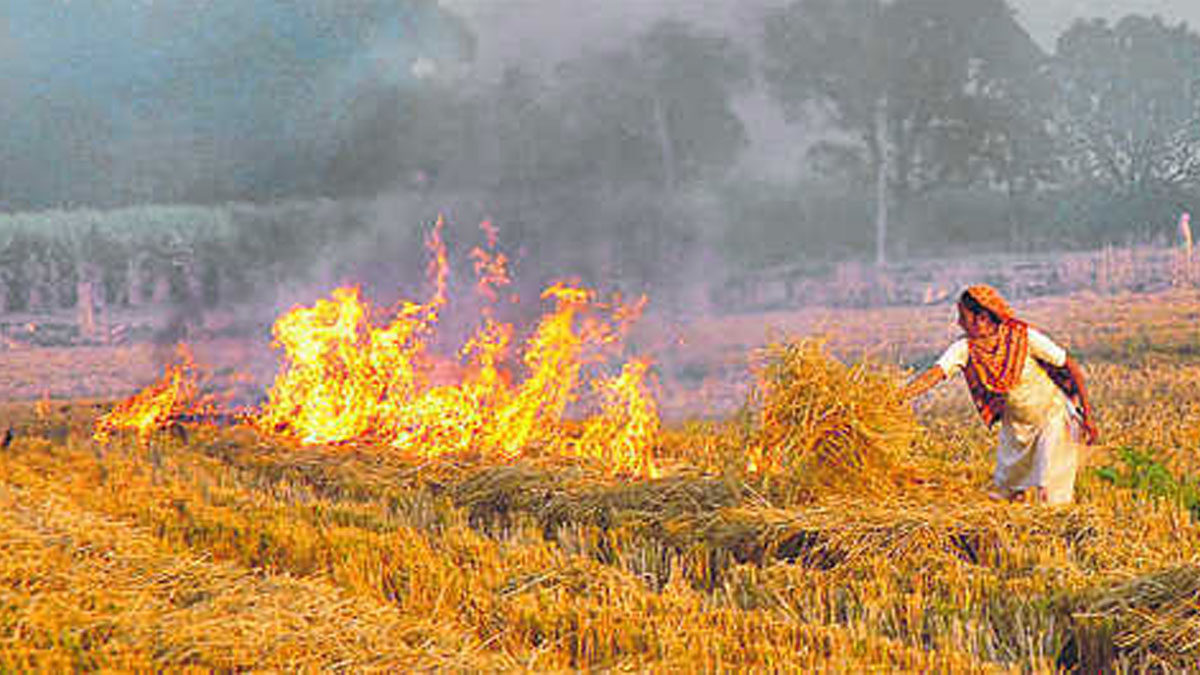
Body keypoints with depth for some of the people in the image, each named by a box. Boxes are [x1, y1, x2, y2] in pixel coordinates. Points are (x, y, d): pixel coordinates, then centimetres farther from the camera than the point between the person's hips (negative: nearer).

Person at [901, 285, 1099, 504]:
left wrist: (1087, 418, -14)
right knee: (1002, 493, 12)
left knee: (1050, 496, -7)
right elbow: (935, 374, -26)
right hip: (1015, 426, 5)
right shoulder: (965, 349, -14)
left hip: (1052, 418, -5)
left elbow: (1071, 366, -16)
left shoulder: (1024, 336, -24)